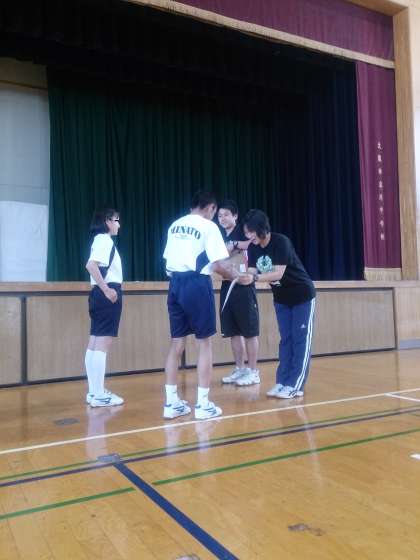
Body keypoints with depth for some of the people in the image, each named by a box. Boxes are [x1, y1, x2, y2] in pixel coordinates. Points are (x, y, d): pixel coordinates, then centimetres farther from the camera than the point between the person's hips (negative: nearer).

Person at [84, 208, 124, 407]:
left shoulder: (101, 240, 20)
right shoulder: (104, 240, -10)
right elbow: (91, 265, -24)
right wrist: (106, 289, -23)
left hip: (100, 293, 10)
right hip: (107, 294, -10)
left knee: (95, 342, 10)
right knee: (103, 343, -9)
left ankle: (94, 392, 17)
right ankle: (100, 395, -5)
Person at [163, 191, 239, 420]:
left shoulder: (175, 225, 15)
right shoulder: (209, 227, -4)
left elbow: (168, 258, 14)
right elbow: (218, 265, -10)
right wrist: (234, 274, 8)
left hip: (176, 284, 6)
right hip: (197, 284, -6)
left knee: (176, 343, 10)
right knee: (204, 343, 4)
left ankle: (171, 403, 15)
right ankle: (203, 404, 7)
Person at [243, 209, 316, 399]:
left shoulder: (281, 242, -27)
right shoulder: (252, 248, -7)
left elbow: (278, 273, -34)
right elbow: (252, 272, -14)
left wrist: (254, 277, -42)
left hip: (302, 294, -6)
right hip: (281, 298, 7)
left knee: (300, 340, -5)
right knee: (285, 340, 7)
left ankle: (294, 385, -5)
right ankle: (282, 382, 9)